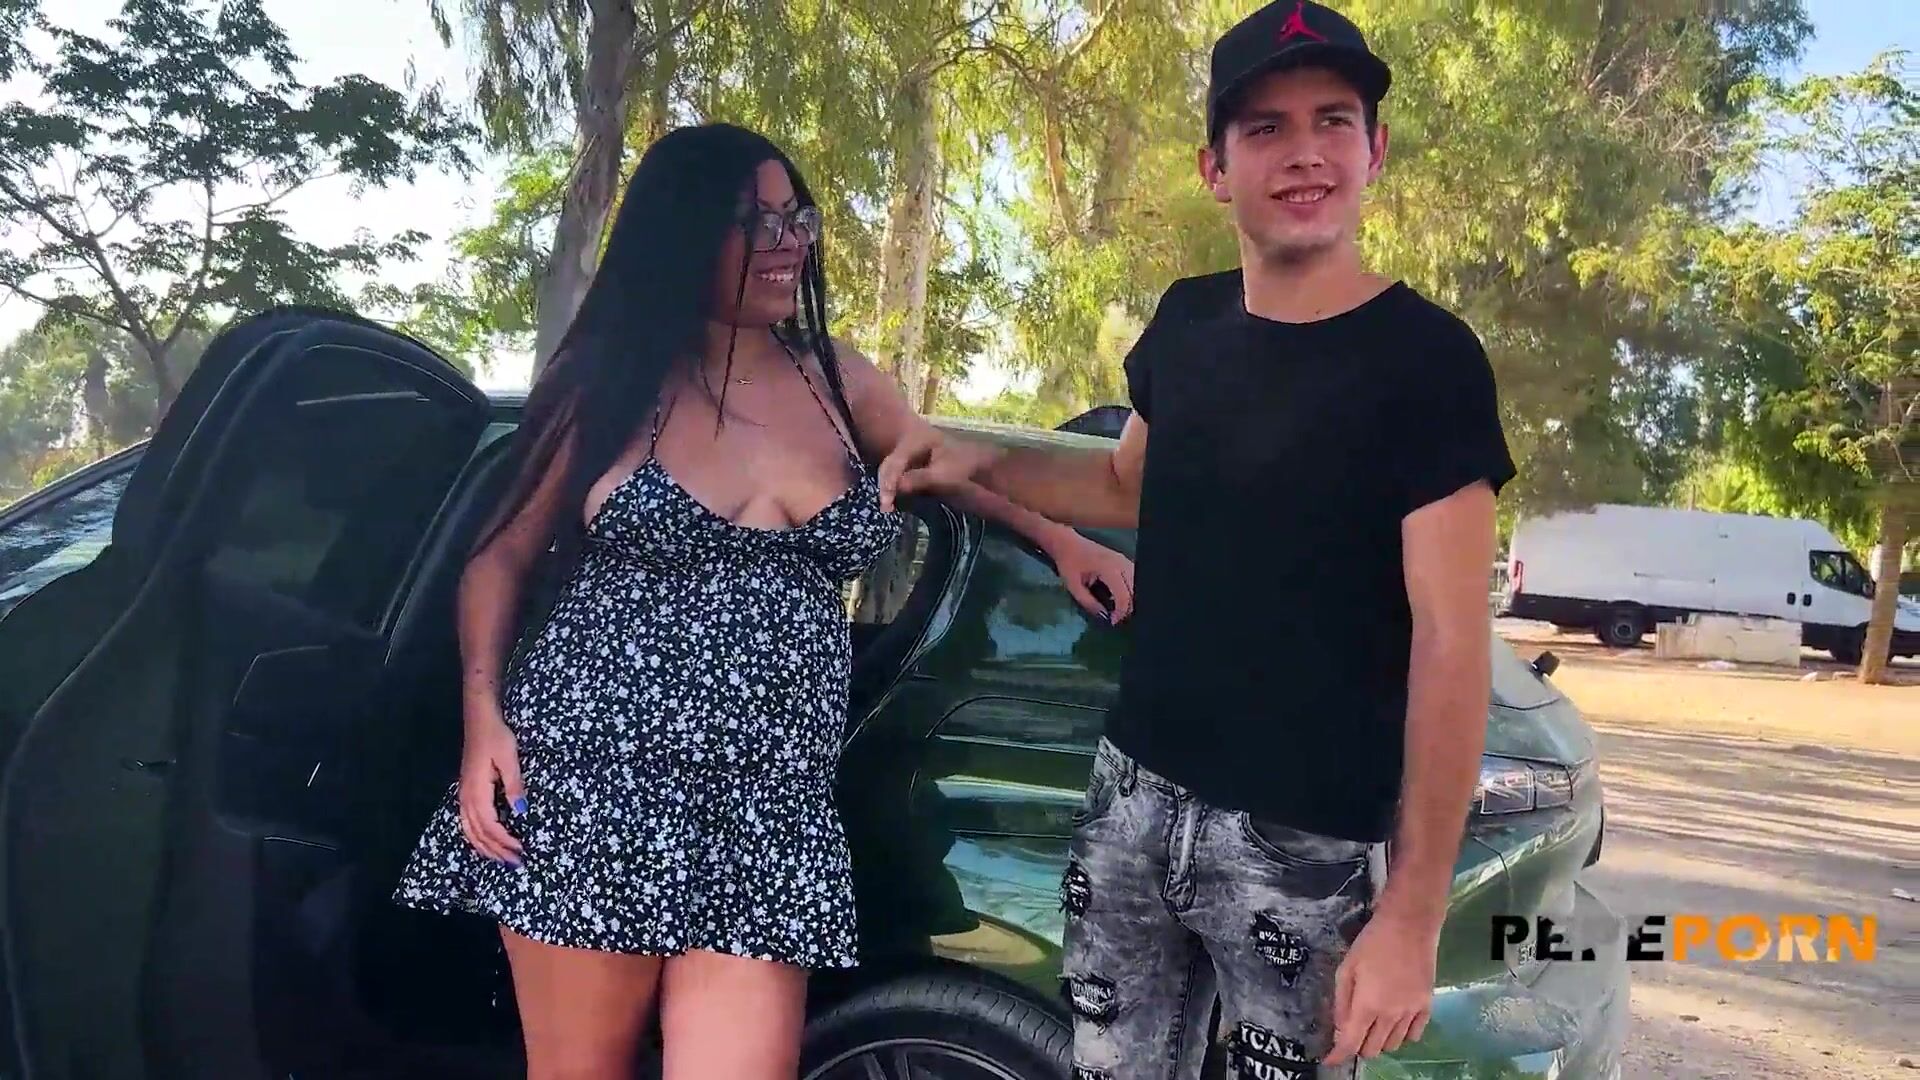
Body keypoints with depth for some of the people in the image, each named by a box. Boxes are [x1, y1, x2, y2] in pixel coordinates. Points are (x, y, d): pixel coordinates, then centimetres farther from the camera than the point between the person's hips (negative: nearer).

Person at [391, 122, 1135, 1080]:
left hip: (771, 809, 2)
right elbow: (501, 555, 8)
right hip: (591, 775, -2)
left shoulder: (833, 379, 11)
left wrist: (1059, 537, 18)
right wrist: (484, 714, -6)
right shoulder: (608, 382, 3)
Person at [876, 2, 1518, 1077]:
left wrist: (1413, 915, -18)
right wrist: (981, 460, 7)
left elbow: (1450, 644, -15)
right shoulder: (1185, 324, 6)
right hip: (1134, 796, 5)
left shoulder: (1428, 360, -12)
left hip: (1307, 845, -5)